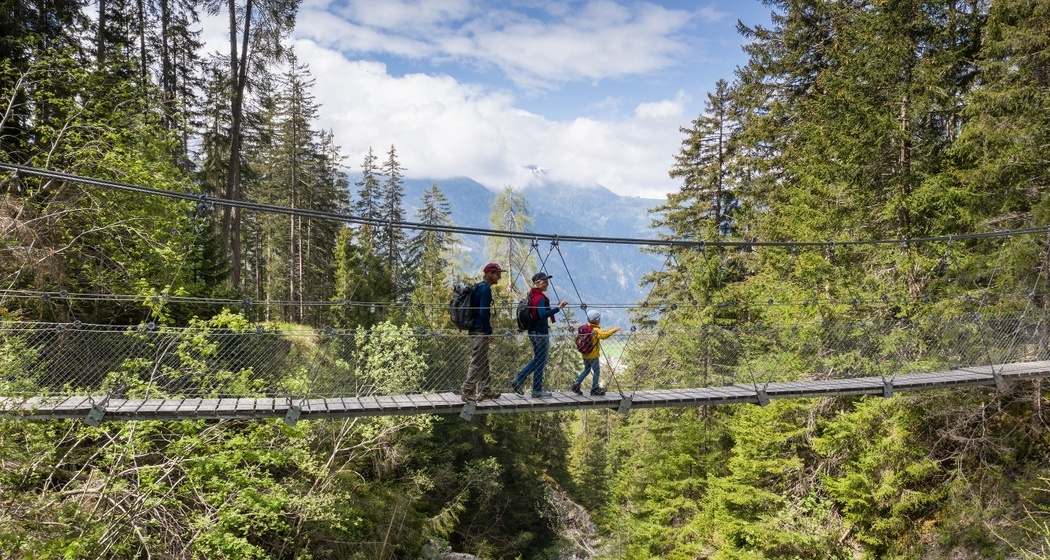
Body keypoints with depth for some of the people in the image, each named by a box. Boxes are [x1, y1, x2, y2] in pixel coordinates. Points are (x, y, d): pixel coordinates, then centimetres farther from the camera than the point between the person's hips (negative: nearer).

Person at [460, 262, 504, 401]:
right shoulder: (485, 289, -14)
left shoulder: (479, 287, 16)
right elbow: (484, 312, -20)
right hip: (480, 332, -10)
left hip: (475, 331, 10)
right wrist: (489, 332, -15)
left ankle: (486, 390, 21)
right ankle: (467, 391, -3)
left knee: (483, 362, 15)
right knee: (477, 362, -6)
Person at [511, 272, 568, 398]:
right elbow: (542, 314, -34)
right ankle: (537, 391, 8)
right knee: (540, 362, 0)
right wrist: (558, 308, -40)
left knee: (537, 359, 21)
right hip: (540, 333, -10)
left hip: (534, 332, 10)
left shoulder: (532, 296, 11)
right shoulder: (540, 298, -19)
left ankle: (519, 380, 17)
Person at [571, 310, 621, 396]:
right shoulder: (595, 330, -19)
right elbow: (604, 335, -35)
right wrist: (613, 330, -29)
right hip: (593, 355, -8)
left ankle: (576, 385, 15)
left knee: (587, 370, 21)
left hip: (585, 354, 8)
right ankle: (594, 389, 10)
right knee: (597, 371, 6)